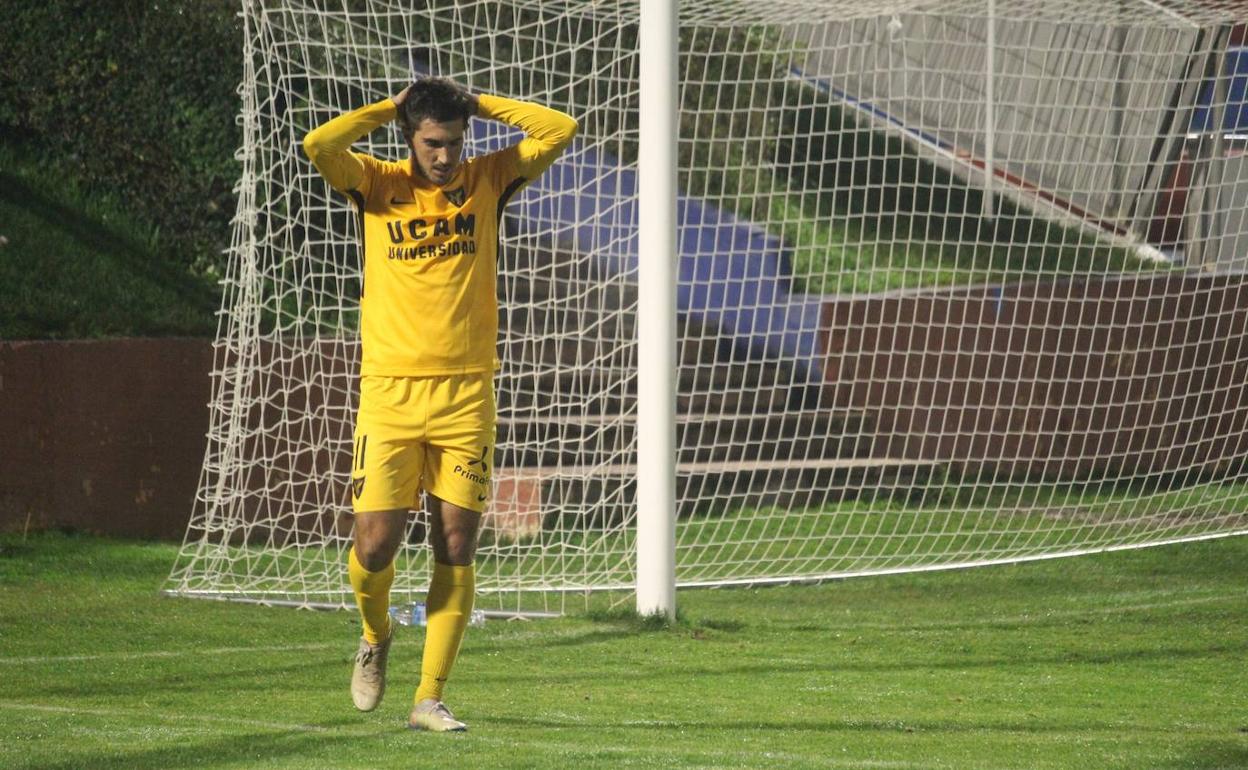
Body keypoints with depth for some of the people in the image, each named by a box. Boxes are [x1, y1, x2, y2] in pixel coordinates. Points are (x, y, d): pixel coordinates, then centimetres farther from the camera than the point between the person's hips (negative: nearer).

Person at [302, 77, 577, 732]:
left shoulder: (486, 181, 7)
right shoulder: (378, 185, 3)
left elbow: (559, 131, -1)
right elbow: (319, 145, -15)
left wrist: (477, 104, 1)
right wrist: (390, 109, -4)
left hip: (466, 394, 1)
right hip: (389, 390, -1)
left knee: (456, 547, -2)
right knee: (375, 544, -5)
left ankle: (430, 697, 4)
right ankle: (376, 636, 27)